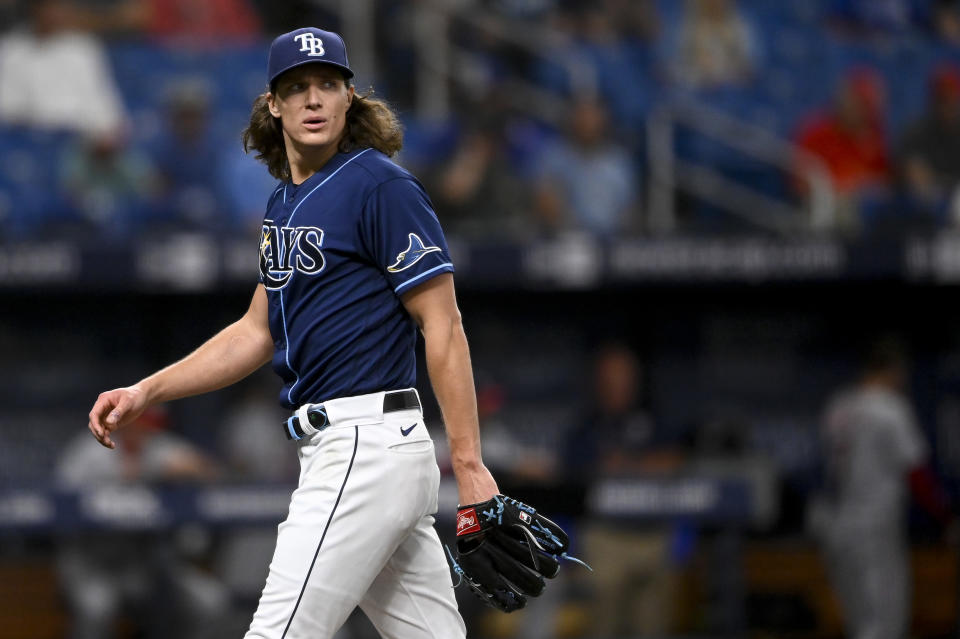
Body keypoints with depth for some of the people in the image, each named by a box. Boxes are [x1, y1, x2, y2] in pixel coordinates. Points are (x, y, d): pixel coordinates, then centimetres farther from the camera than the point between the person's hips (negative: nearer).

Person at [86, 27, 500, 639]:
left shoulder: (383, 187, -10)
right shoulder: (285, 204, 18)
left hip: (368, 444, -9)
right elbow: (257, 333, 25)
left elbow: (444, 326, -13)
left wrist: (470, 463, -18)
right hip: (336, 448, 9)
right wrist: (145, 392, 16)